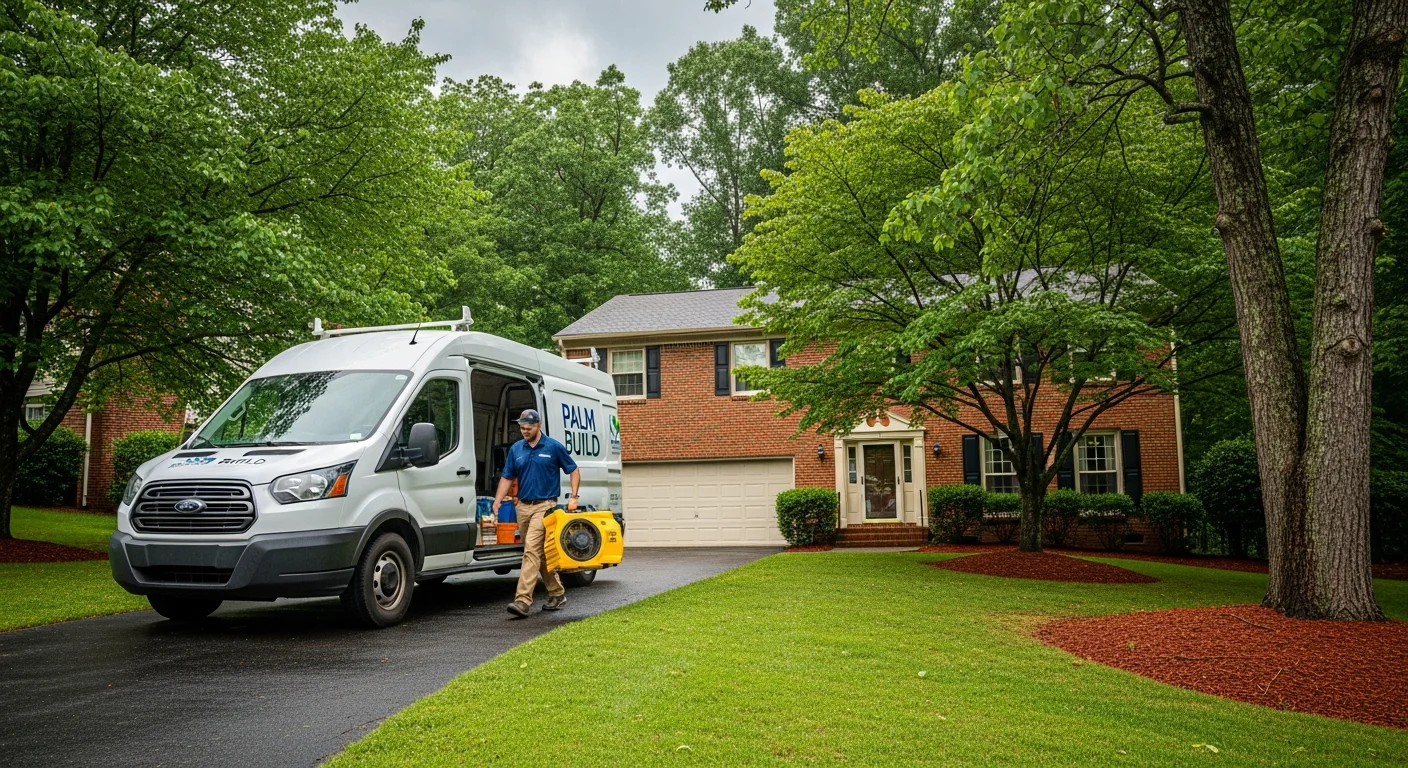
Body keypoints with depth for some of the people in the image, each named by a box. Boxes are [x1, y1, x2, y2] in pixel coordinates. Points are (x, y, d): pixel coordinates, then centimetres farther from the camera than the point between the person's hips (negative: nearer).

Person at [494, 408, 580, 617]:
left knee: (532, 550, -16)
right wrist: (497, 502, 0)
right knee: (539, 553, 12)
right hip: (523, 506, 6)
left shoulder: (554, 447, -2)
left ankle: (523, 600, -20)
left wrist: (573, 497, -6)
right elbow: (507, 478, 12)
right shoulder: (516, 449, 9)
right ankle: (557, 593, 26)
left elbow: (574, 470, 4)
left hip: (544, 505, -6)